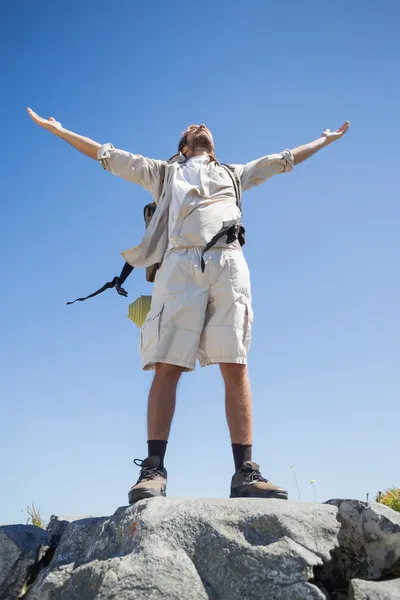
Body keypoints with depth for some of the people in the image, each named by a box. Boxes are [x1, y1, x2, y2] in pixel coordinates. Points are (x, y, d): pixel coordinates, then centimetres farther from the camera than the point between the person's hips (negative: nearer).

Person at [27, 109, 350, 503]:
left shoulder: (235, 174, 36)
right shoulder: (165, 172, 32)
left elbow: (284, 159, 44)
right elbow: (106, 154, 32)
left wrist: (326, 139, 50)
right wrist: (57, 130, 33)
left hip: (229, 263, 1)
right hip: (181, 263, -1)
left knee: (235, 368, -10)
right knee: (167, 366, -13)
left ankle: (245, 473, -11)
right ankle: (153, 470, -13)